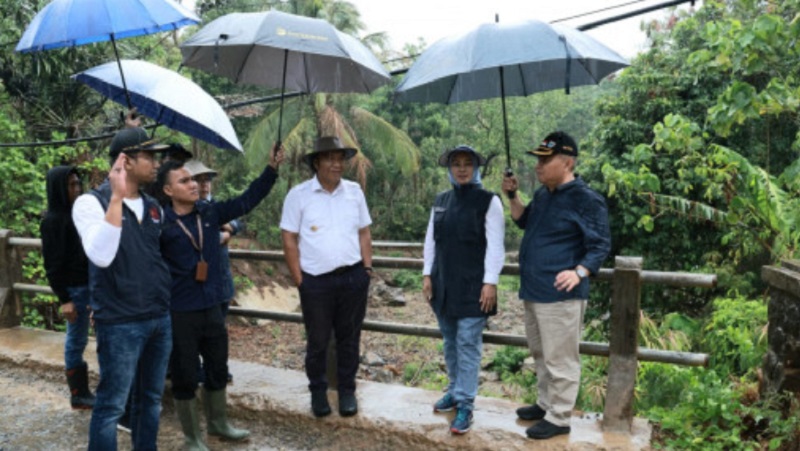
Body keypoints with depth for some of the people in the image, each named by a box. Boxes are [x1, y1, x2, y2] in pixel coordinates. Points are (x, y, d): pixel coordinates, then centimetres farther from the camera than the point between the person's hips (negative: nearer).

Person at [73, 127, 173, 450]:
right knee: (111, 404, 4)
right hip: (120, 324, -6)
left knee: (150, 399, 17)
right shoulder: (91, 202, -10)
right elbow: (101, 256, -28)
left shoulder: (153, 207, 9)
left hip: (160, 318, 6)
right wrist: (117, 197, -29)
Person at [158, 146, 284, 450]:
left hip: (212, 307, 5)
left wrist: (271, 169, -1)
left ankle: (218, 424, 41)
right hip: (180, 313, -5)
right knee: (185, 377, 9)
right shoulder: (161, 223, -13)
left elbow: (247, 200, 4)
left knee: (218, 370, 20)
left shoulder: (210, 212, 1)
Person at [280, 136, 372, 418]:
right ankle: (318, 392, 30)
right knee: (317, 341, 11)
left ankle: (347, 391, 29)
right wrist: (299, 279, -6)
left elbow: (364, 234, 10)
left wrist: (367, 269, 4)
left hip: (353, 277, 3)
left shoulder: (354, 191, 4)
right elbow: (289, 240, -3)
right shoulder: (299, 195, -5)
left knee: (349, 338, 13)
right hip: (315, 281, -2)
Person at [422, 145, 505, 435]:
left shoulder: (489, 201, -6)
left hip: (473, 286, -5)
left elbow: (495, 246, -10)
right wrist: (427, 274, 8)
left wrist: (490, 282, -15)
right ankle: (455, 390, 31)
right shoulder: (440, 201, 10)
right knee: (450, 341, 15)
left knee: (467, 344, -4)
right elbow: (431, 239, 13)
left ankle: (465, 405, 3)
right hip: (443, 283, 6)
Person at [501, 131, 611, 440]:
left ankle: (559, 418, 14)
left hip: (560, 295, -9)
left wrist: (579, 272, -30)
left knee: (560, 360, 1)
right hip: (534, 290, 9)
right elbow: (524, 222, 25)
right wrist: (512, 196, 9)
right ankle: (546, 403, 36)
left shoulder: (586, 199, -15)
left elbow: (600, 245, -15)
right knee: (541, 355, 21)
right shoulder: (543, 194, 11)